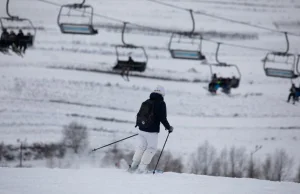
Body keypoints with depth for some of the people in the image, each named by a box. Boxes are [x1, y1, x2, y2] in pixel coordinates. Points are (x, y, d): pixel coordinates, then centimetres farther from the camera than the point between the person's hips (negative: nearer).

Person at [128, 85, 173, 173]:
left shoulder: (146, 102, 10)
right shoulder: (161, 103, -7)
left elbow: (139, 115, 17)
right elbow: (162, 118, -12)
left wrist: (139, 125, 34)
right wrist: (169, 127, 4)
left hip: (142, 129, 5)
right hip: (152, 131, -5)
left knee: (140, 147, 16)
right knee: (151, 149, 4)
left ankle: (133, 166, 14)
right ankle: (141, 169, -1)